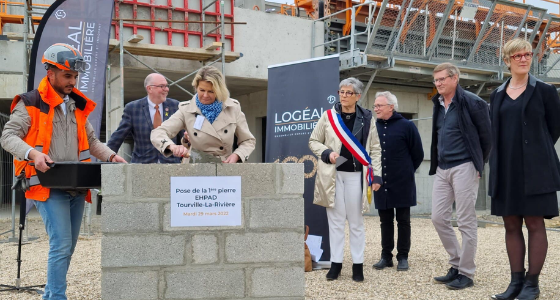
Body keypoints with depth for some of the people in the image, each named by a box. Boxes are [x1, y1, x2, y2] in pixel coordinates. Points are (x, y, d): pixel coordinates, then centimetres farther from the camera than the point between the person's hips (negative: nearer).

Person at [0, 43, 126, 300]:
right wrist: (33, 153, -25)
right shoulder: (31, 103, -2)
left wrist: (111, 156, 6)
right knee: (61, 246, -12)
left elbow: (90, 140, 23)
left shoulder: (78, 105, 17)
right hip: (49, 186, -6)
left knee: (67, 248, 11)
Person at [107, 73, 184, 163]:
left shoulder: (175, 106, 5)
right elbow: (118, 137, 2)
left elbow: (183, 136, 11)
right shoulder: (132, 108, 1)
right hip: (142, 163, -1)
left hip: (171, 163, 2)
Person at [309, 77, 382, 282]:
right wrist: (327, 153, -9)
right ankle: (335, 263, 14)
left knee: (356, 221, 7)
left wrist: (376, 175, -3)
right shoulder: (328, 116, 3)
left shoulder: (367, 119, 3)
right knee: (336, 220, 5)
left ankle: (358, 265, 15)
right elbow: (313, 141, 9)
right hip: (333, 175, 0)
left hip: (355, 175, 0)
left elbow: (375, 149, 4)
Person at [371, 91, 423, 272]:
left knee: (403, 221, 6)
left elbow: (418, 154, 1)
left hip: (402, 184, -3)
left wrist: (407, 172, 8)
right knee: (385, 221, 10)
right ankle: (386, 256, 19)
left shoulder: (406, 126, -6)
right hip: (381, 184, 3)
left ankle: (403, 257, 15)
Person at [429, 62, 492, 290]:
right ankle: (456, 265, 21)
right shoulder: (438, 105, 12)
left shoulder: (472, 102, -10)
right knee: (438, 217, 6)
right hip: (442, 169, 7)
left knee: (466, 221, -2)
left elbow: (487, 135, -5)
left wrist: (479, 163, 0)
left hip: (464, 168, -7)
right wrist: (436, 164, 16)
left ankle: (466, 273, 8)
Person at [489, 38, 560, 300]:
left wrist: (535, 154, 4)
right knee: (511, 225, 6)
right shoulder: (498, 95, 12)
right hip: (506, 169, 4)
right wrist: (497, 165, 7)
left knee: (534, 224, -1)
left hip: (534, 170, -4)